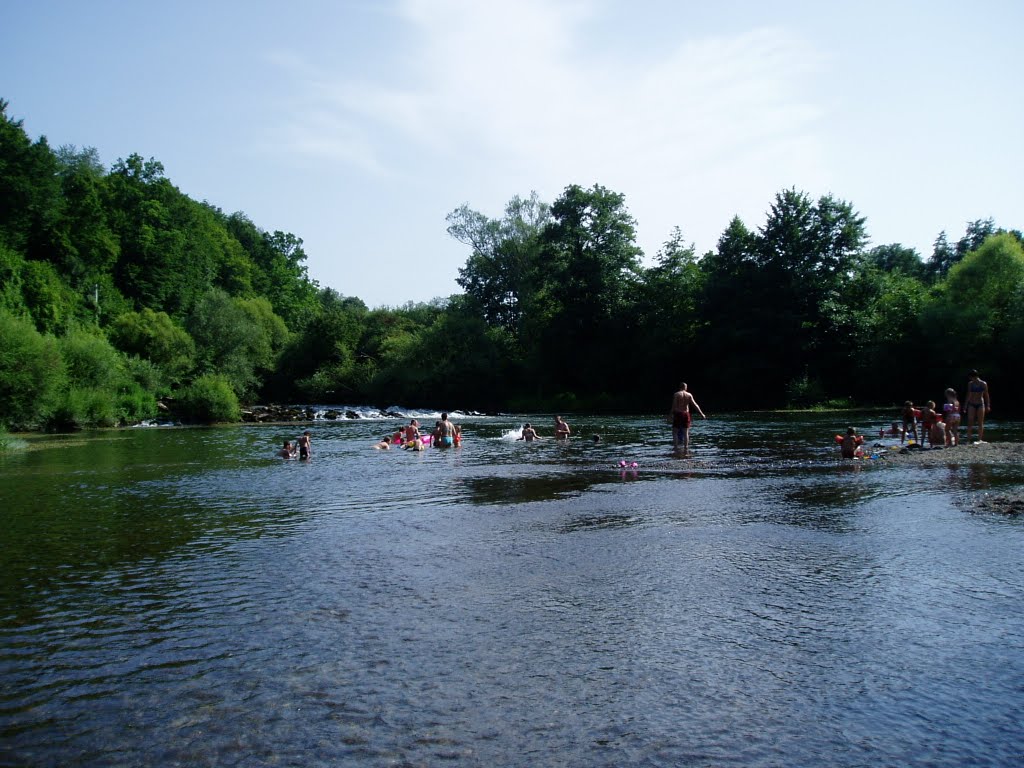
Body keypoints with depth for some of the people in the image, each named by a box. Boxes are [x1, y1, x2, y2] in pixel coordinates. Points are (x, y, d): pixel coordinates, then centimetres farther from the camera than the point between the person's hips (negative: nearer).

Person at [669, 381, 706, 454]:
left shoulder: (676, 395, -4)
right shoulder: (689, 395, 3)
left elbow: (674, 406, -13)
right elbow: (695, 405, 0)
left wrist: (670, 414, -12)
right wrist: (701, 414, 2)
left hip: (678, 414, -3)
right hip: (686, 414, 3)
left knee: (675, 432, 6)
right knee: (685, 432, 9)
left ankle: (676, 448, -3)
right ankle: (686, 449, 6)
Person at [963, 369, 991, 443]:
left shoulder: (983, 384, -2)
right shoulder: (970, 384, 4)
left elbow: (986, 395, 3)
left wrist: (988, 405, 0)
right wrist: (965, 405, 8)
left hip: (980, 404, -1)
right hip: (971, 404, 1)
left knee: (980, 423, 2)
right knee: (970, 422, -5)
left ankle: (980, 439, 7)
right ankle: (968, 439, -6)